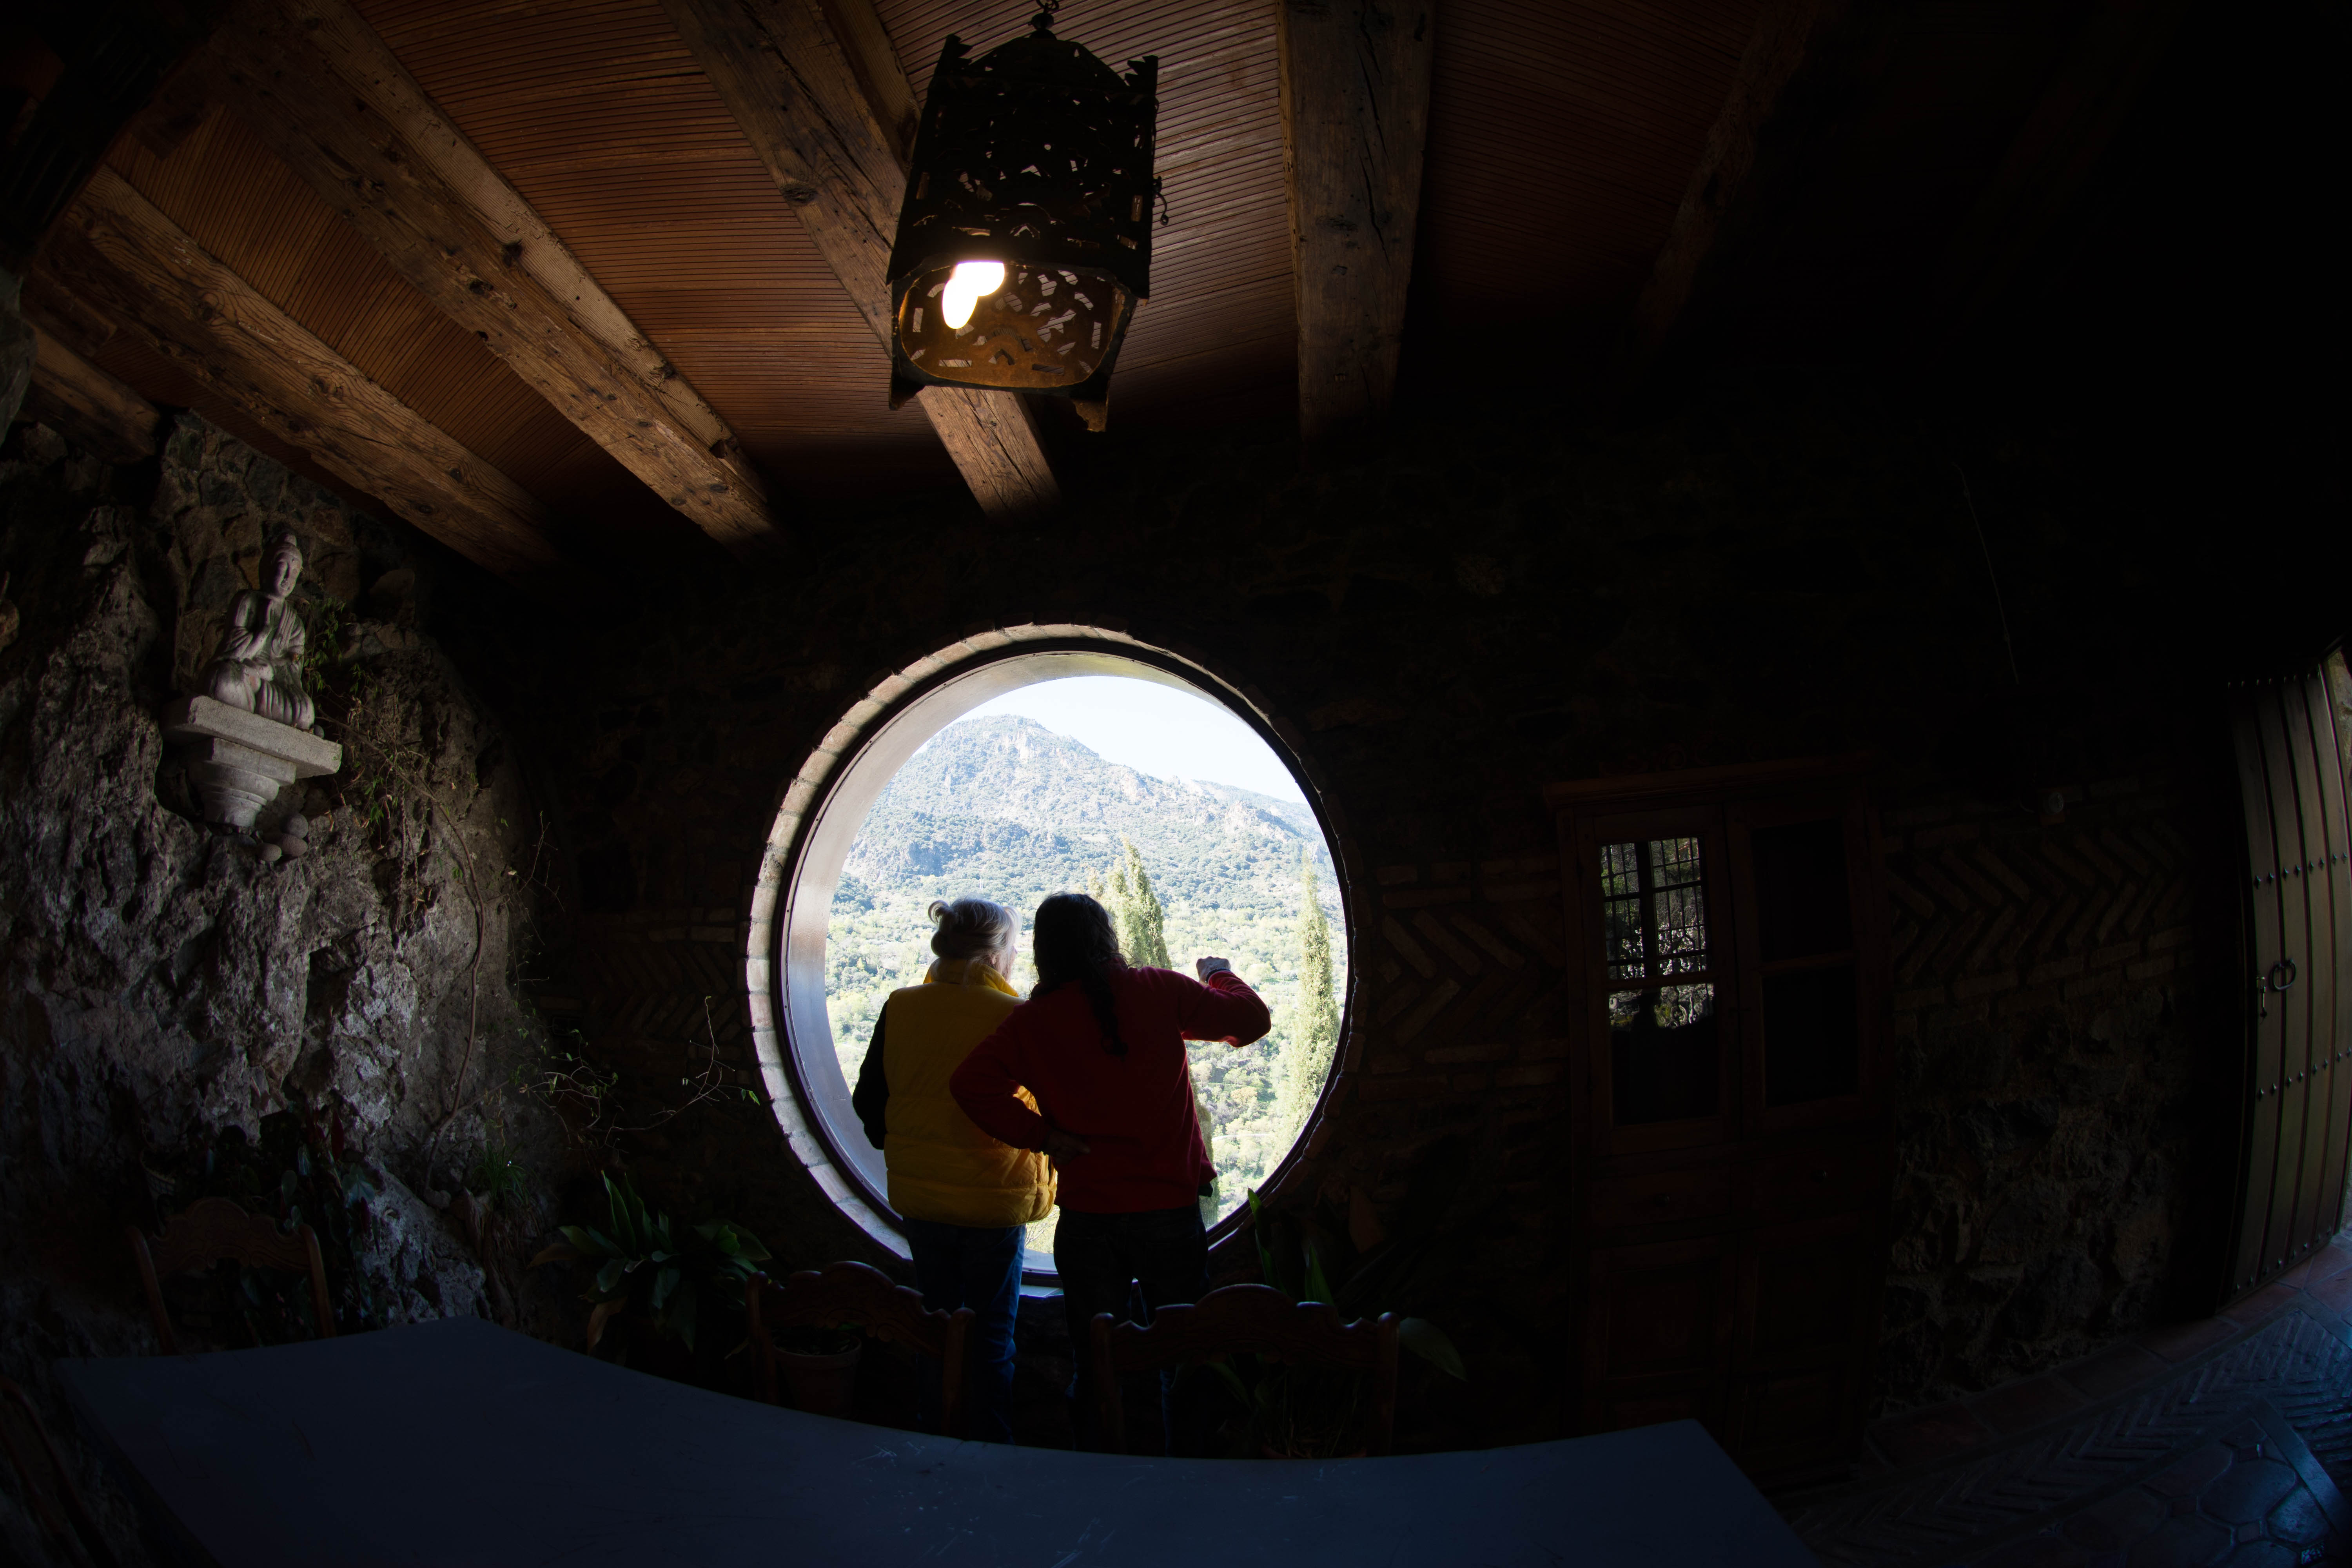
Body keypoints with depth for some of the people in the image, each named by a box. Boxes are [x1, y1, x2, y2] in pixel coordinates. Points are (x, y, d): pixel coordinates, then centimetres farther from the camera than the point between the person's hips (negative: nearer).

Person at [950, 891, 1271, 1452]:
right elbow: (1252, 1019, 4)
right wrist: (1219, 975, 24)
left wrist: (1041, 1135, -5)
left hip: (1086, 1215, 1)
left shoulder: (1031, 1021, -2)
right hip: (1170, 1210, 0)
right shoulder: (1159, 992, -4)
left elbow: (971, 1083, -13)